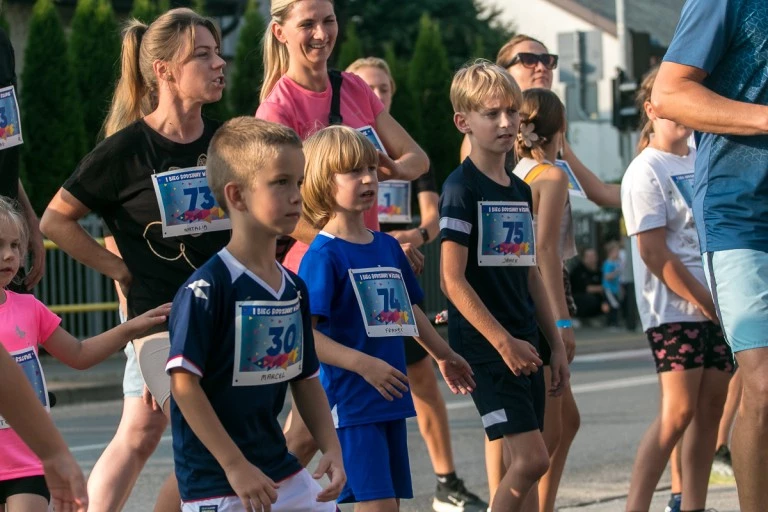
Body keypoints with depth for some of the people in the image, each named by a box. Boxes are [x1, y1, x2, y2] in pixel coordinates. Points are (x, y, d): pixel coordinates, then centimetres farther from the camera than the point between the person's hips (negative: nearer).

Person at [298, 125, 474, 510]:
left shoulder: (388, 247, 11)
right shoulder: (323, 255, -12)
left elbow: (409, 309, 27)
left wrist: (445, 356, 36)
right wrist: (363, 364, -28)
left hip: (391, 397, 8)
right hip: (351, 402, -8)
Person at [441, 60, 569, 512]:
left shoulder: (521, 191, 14)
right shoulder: (462, 189, -9)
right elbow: (453, 279, -15)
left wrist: (556, 344, 15)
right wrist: (503, 342, -18)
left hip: (524, 346, 7)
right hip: (485, 347, -7)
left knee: (523, 464, 6)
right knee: (532, 458, -15)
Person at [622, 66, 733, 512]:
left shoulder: (705, 157, 12)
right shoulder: (646, 172, -9)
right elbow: (655, 254, -14)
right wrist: (705, 302, -13)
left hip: (716, 303, 7)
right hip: (675, 308, -7)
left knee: (711, 408, 4)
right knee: (679, 412, -13)